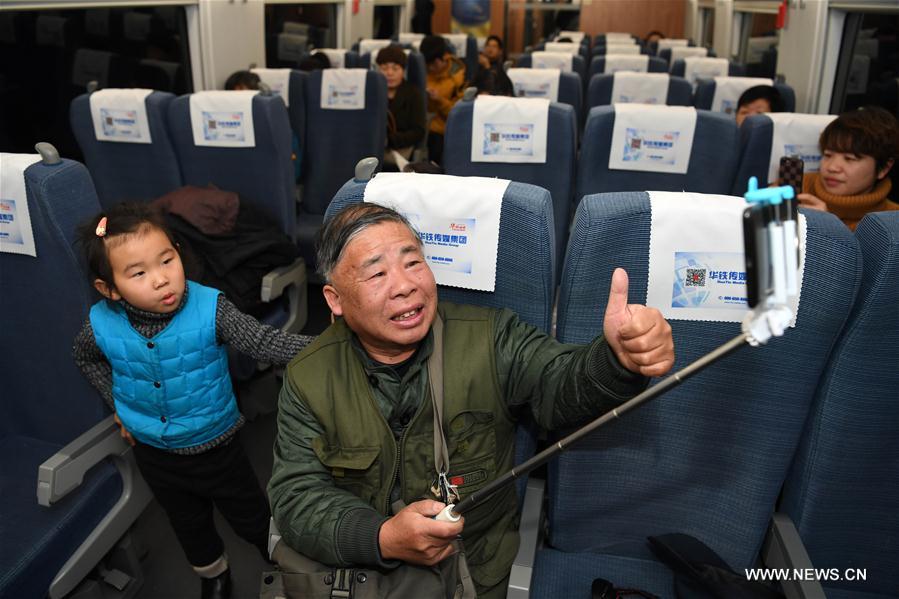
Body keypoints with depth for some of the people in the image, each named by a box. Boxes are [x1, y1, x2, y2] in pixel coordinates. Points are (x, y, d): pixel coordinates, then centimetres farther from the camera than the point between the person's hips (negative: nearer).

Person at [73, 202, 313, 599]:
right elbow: (84, 358, 8)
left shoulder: (209, 309, -27)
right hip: (153, 453, 3)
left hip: (216, 445, -3)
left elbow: (264, 342, -35)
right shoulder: (102, 326, -16)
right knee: (189, 525, 27)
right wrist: (117, 402, 2)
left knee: (252, 518, 16)